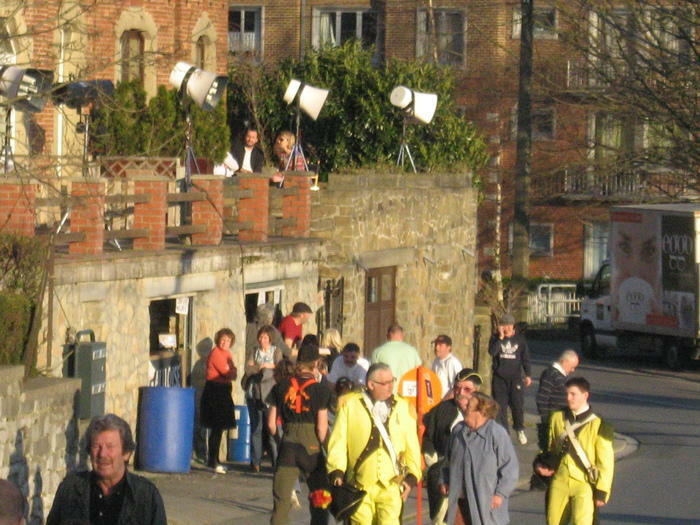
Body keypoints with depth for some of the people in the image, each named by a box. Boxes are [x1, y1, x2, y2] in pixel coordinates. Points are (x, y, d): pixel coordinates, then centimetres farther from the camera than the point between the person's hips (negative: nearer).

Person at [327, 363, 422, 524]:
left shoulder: (402, 407, 12)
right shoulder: (350, 405, 4)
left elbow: (412, 445, 14)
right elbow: (338, 441, 2)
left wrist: (412, 476, 5)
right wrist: (336, 472, -9)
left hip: (391, 486, 1)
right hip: (361, 486, -1)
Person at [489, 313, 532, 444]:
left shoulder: (520, 339, 5)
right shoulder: (495, 338, 2)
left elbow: (526, 357, 9)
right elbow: (492, 352, -15)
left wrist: (527, 375, 6)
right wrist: (501, 337, -19)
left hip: (515, 377, 0)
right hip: (499, 378, 0)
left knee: (517, 403, -7)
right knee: (500, 406, 1)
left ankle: (520, 429, 14)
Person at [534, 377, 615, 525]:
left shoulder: (597, 425, -7)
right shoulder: (557, 418, 7)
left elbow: (606, 462, -5)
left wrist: (602, 492, -8)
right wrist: (541, 464, 1)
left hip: (584, 483, -5)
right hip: (559, 482, 5)